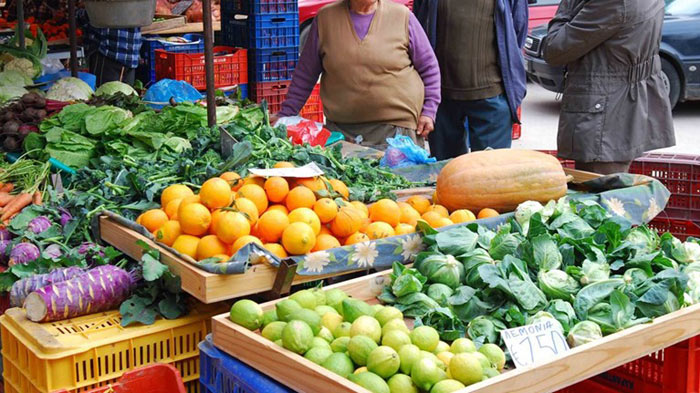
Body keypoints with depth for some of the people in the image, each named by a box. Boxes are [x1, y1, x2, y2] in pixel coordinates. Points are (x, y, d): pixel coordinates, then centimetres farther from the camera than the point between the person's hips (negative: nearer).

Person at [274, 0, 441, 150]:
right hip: (340, 129, 1)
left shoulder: (402, 16, 4)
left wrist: (429, 111, 1)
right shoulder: (325, 18, 7)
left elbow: (429, 68, 9)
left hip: (397, 127, -1)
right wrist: (286, 114, 7)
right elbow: (305, 74, 11)